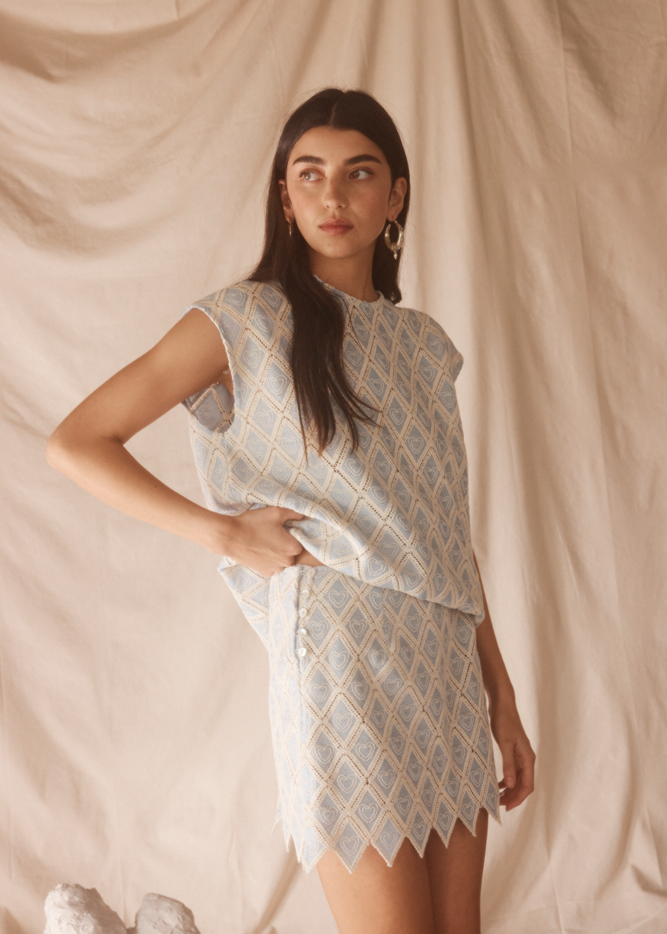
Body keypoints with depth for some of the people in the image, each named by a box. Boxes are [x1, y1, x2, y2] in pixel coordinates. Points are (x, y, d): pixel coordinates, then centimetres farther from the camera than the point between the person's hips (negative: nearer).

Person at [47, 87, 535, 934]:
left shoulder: (424, 343, 12)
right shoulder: (247, 322, -3)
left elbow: (449, 538, 14)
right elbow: (74, 443, -6)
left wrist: (503, 698, 12)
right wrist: (225, 531, -12)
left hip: (447, 671, 6)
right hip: (340, 667, -6)